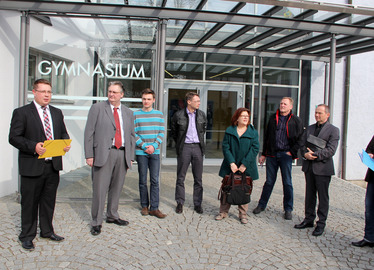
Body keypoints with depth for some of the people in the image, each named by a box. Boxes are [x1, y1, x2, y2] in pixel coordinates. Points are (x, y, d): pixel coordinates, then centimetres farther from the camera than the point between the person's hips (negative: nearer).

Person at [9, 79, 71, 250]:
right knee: (29, 202, 6)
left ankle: (47, 231, 32)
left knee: (49, 201, 16)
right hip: (32, 166, -5)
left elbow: (63, 134, 18)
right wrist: (33, 146, -23)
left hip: (53, 165, 5)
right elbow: (14, 137, -9)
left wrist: (66, 144, -4)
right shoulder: (22, 112, -4)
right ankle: (27, 236, 23)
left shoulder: (57, 113, 13)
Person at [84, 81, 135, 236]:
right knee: (100, 189, -2)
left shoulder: (128, 113, 15)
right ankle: (96, 222, 10)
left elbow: (132, 136, 17)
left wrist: (131, 157, 10)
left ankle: (112, 216, 29)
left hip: (122, 154, 4)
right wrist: (89, 155, -8)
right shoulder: (97, 108, 4)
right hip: (103, 153, -4)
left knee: (116, 188, 12)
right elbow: (89, 133, -1)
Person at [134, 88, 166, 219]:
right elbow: (133, 134, -1)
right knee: (142, 181, 6)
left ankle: (154, 208, 3)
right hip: (141, 152, -1)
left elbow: (161, 133, 5)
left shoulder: (159, 114, 8)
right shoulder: (136, 114, 3)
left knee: (155, 180, -2)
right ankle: (144, 206, 19)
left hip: (155, 152, 1)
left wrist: (154, 146, -9)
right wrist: (144, 146, -11)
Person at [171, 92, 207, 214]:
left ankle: (198, 204, 17)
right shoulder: (178, 115, -4)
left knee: (198, 178, 6)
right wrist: (179, 143, 10)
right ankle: (180, 203, 18)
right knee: (180, 177, 4)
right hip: (184, 147, -2)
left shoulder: (202, 115, 6)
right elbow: (173, 131, 10)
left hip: (197, 147, 3)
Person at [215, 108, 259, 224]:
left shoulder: (253, 132, 3)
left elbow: (255, 149, -5)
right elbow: (225, 147, -2)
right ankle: (223, 212, 19)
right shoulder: (229, 131, 4)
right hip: (230, 167, 0)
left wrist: (245, 164, -13)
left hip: (246, 168, 0)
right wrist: (231, 163, -13)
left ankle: (243, 214, 19)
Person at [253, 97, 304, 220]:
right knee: (269, 181, 9)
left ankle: (288, 209, 17)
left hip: (285, 155, -2)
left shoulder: (296, 121, 1)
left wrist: (291, 152, -6)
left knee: (287, 183, 4)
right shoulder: (273, 118, 10)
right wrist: (263, 154, 11)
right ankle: (262, 205, 21)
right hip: (272, 154, 2)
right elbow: (267, 137, 13)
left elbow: (300, 139, 2)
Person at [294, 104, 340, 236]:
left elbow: (331, 150, -13)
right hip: (309, 167, 5)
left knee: (323, 197, 3)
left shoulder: (333, 130, -4)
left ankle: (321, 223, 13)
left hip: (323, 167, -5)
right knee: (309, 195, 13)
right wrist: (305, 154, -9)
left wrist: (315, 154, -20)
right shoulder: (309, 128, 14)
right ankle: (309, 219, 24)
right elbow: (303, 145, 11)